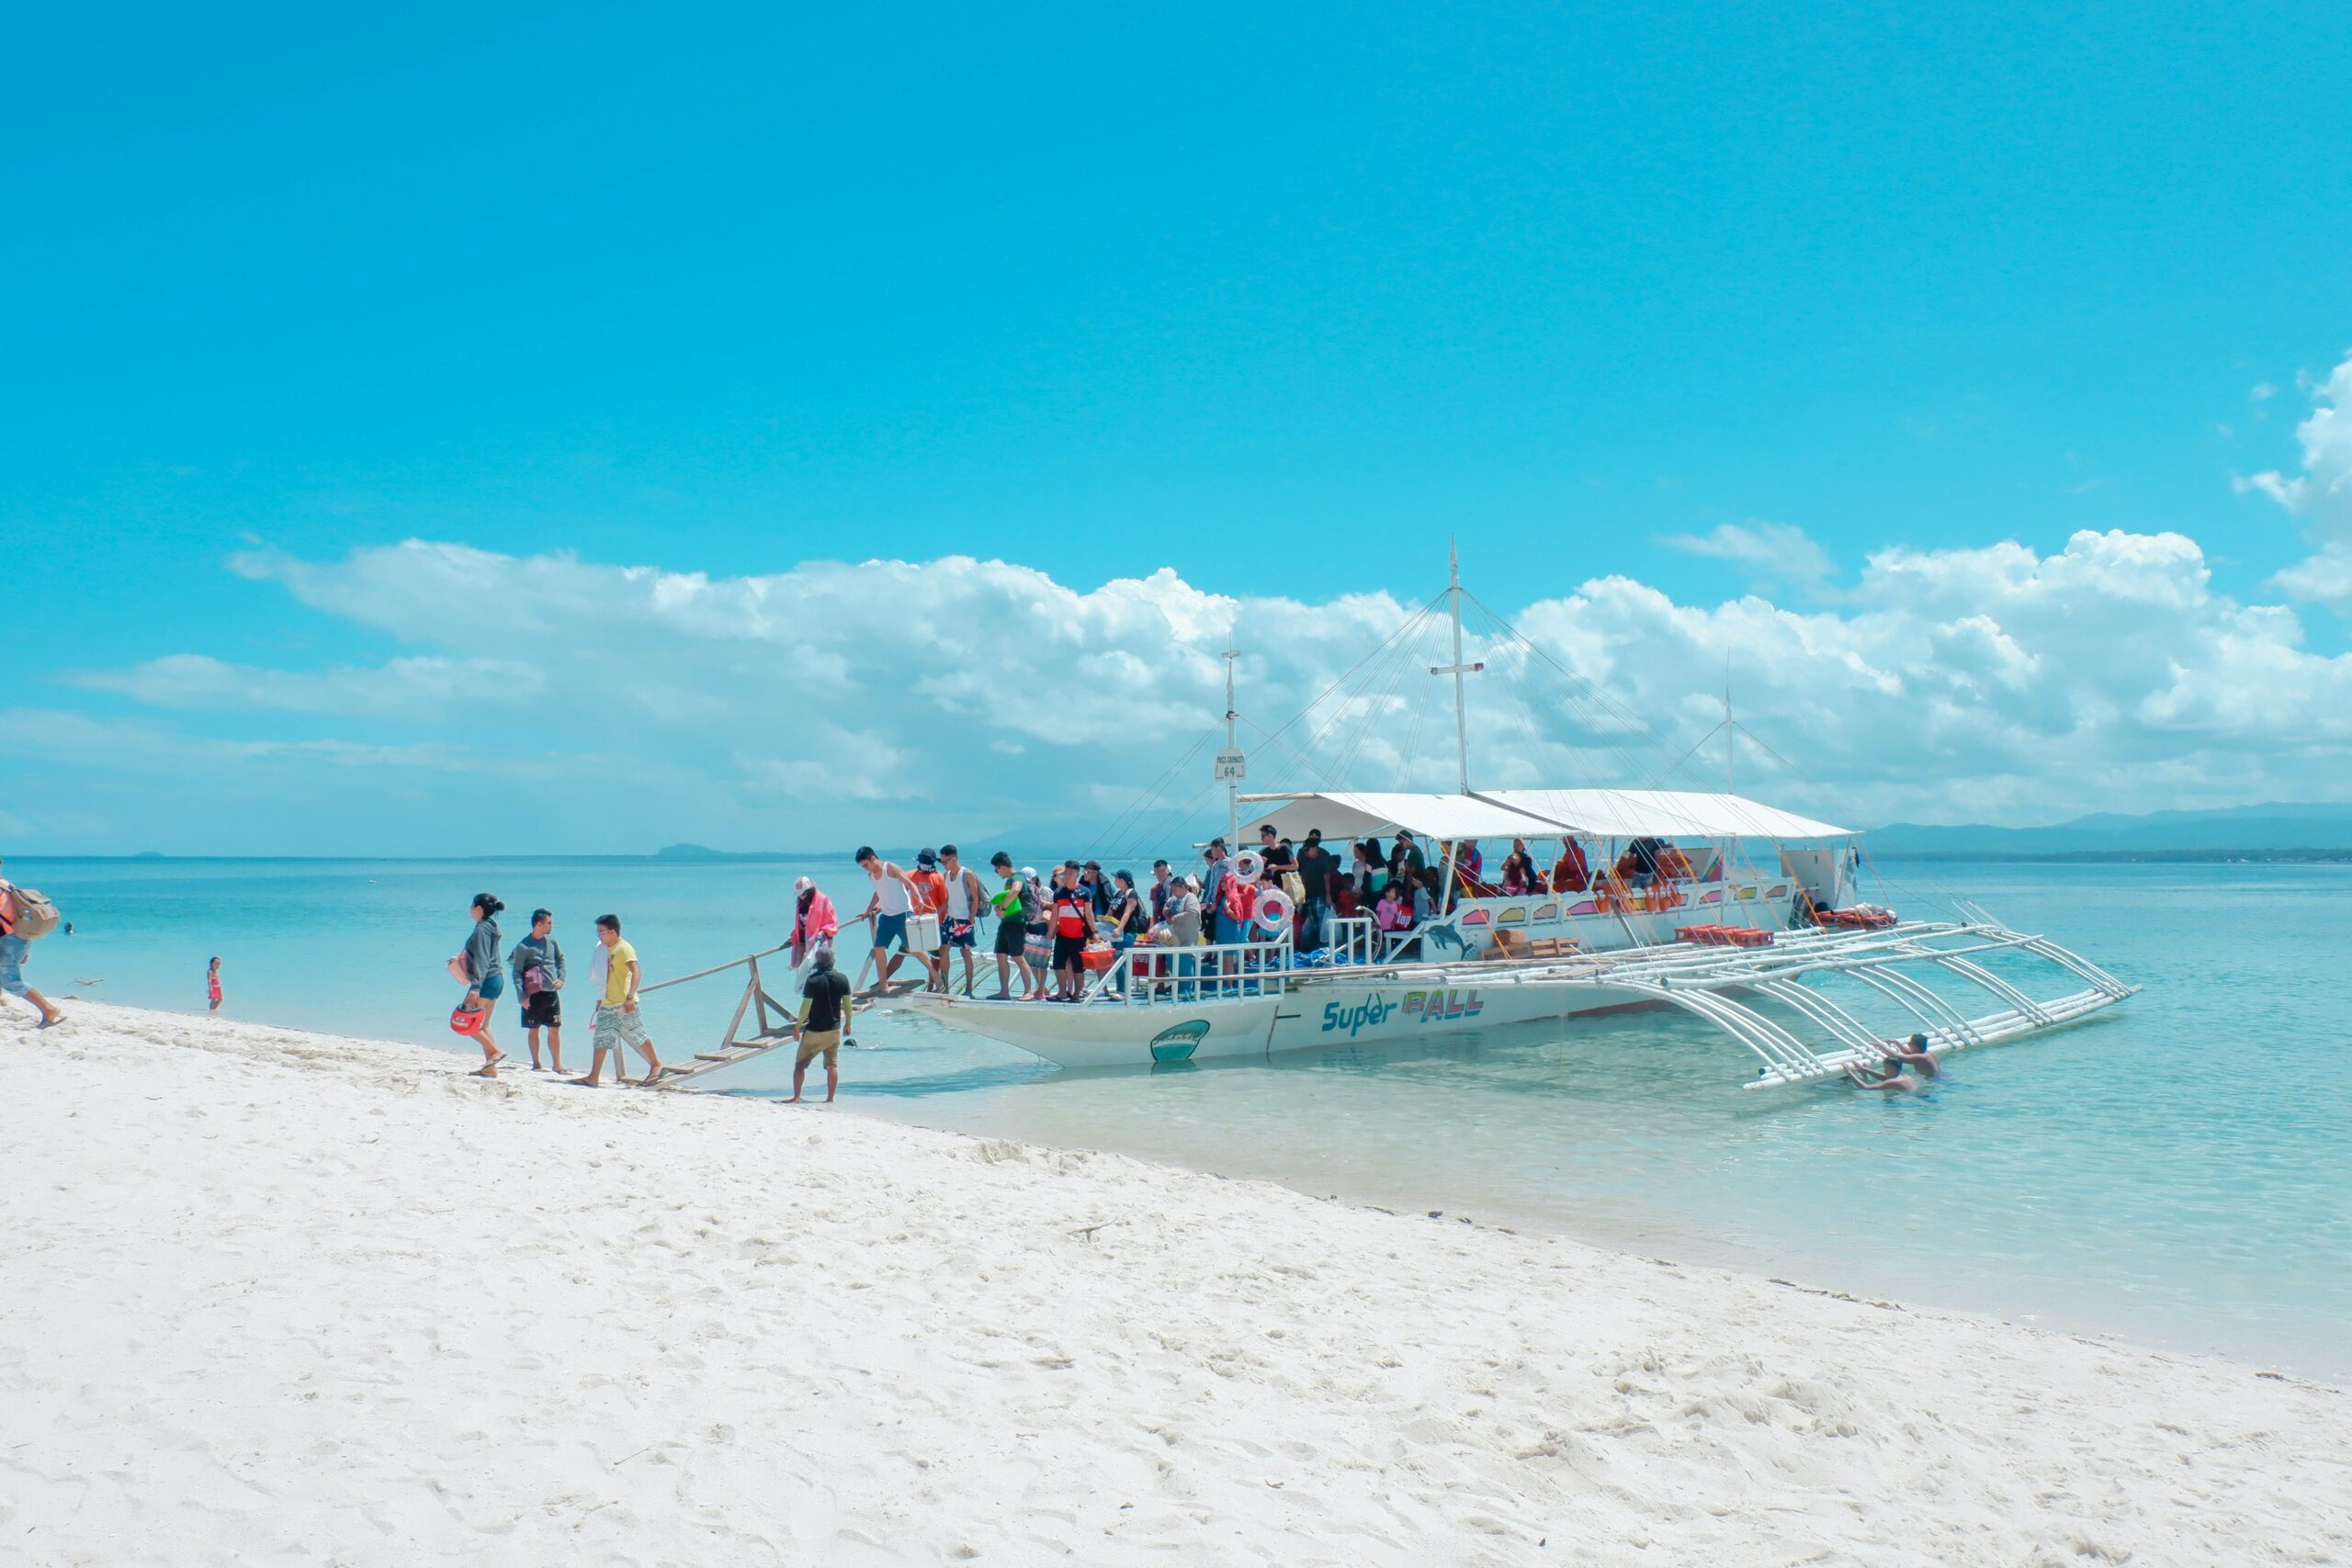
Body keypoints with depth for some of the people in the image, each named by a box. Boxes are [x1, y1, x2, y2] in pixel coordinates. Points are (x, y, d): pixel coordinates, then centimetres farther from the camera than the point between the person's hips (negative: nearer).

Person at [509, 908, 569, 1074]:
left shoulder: (552, 941, 6)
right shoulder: (523, 946, -9)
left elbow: (561, 959, 19)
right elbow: (517, 972, -9)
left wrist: (561, 978, 2)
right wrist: (522, 996, -17)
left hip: (551, 992, 4)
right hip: (534, 994, -4)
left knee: (555, 1029, 6)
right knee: (533, 1029, 5)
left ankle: (557, 1064, 14)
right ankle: (536, 1064, 15)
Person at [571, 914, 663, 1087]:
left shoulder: (624, 949, -12)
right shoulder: (608, 950, 15)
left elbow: (636, 973, -24)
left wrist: (630, 996, -33)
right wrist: (601, 998, 27)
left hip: (624, 1004, -9)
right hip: (607, 1004, 9)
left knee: (637, 1037, -1)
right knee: (601, 1039, 4)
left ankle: (656, 1065, 13)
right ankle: (593, 1077, 5)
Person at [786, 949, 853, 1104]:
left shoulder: (813, 980, -15)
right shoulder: (842, 979, -2)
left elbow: (806, 1006, -14)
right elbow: (847, 1004, 3)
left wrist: (798, 1026, -4)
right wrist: (848, 1023, 16)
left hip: (815, 1030, -4)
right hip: (835, 1029, 4)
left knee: (800, 1063, 8)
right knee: (832, 1065, 11)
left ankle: (796, 1097, 6)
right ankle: (830, 1099, 11)